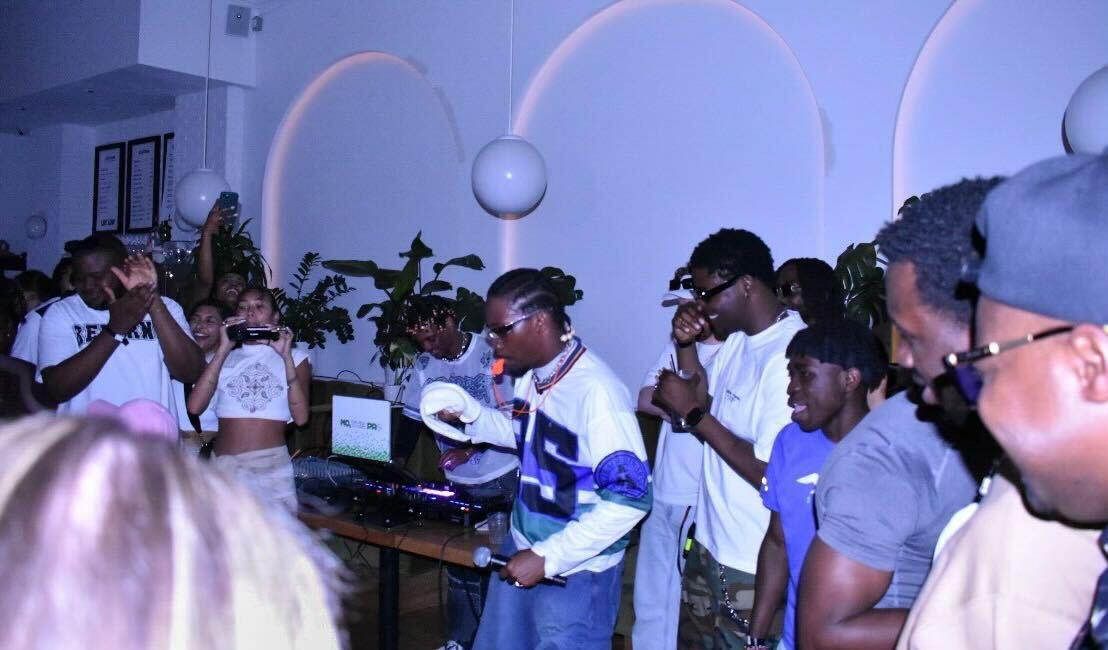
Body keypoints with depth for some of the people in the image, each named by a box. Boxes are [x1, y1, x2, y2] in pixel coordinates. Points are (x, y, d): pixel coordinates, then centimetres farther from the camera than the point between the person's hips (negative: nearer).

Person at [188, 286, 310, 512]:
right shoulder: (222, 357, 15)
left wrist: (286, 357, -9)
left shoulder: (294, 356, 9)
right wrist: (223, 350, -4)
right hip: (223, 466, 2)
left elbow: (300, 417, -5)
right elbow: (194, 407, -3)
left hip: (272, 467, -1)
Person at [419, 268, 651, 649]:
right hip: (523, 549, 8)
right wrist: (472, 414, 0)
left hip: (574, 572, -8)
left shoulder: (596, 391, -27)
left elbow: (630, 497, -28)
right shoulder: (532, 375, -2)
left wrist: (548, 557, -26)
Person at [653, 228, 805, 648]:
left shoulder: (789, 355, -24)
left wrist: (694, 413, -19)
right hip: (710, 547, 8)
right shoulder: (737, 340, 4)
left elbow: (770, 473, -25)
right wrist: (686, 346, -2)